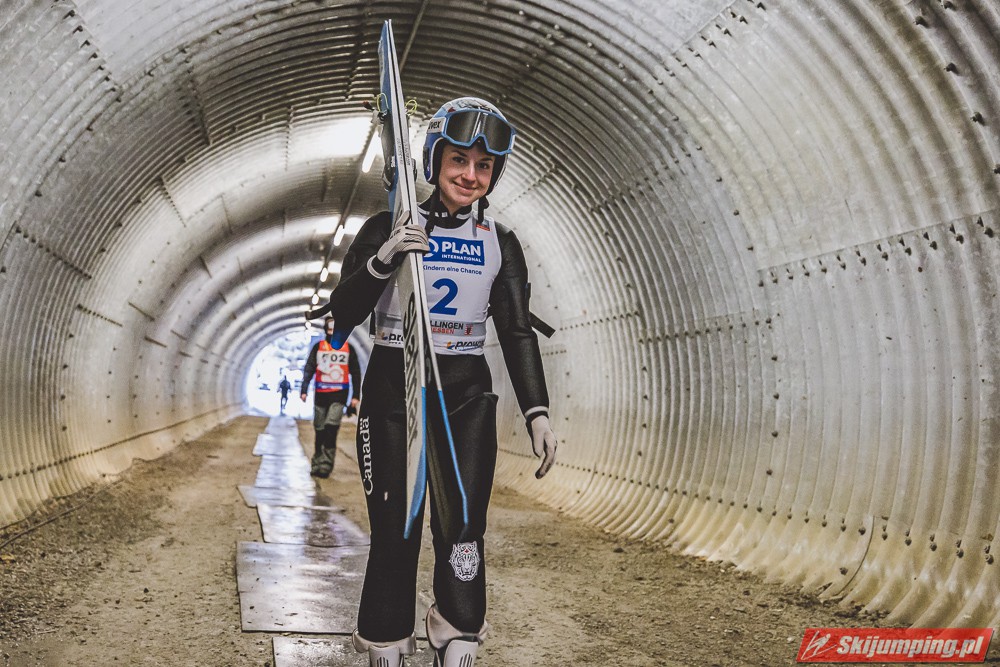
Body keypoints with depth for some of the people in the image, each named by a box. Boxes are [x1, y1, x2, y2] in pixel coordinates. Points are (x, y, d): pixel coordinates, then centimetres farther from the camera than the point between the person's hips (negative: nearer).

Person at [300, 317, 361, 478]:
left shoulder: (348, 348, 8)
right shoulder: (318, 347, 9)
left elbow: (355, 373, 12)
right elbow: (309, 369, 7)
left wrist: (355, 396, 7)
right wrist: (304, 390, -3)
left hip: (339, 394, -2)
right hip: (321, 394, 2)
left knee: (331, 426, -17)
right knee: (320, 430, 6)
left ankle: (326, 464, -16)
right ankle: (317, 463, 16)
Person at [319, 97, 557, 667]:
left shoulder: (500, 243, 7)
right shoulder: (389, 228, 0)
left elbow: (518, 333, 6)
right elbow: (343, 313, -6)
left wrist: (538, 413, -3)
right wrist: (381, 261, -24)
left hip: (466, 396, 2)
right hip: (392, 391, -2)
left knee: (463, 529, -4)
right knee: (394, 530, -1)